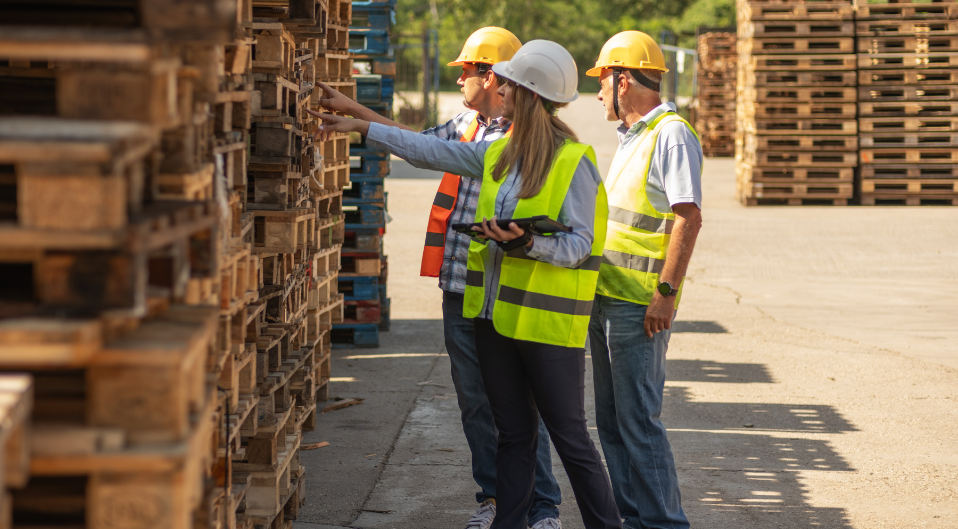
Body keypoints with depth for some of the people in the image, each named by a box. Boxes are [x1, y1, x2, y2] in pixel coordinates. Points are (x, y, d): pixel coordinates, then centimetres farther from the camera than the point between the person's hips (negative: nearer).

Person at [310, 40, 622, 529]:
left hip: (547, 322, -7)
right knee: (513, 433, 13)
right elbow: (432, 151, 19)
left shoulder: (573, 162, -12)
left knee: (570, 438, -2)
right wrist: (360, 129, 21)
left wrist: (527, 244, -31)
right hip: (495, 314, 7)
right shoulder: (498, 155, 10)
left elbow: (578, 244, -14)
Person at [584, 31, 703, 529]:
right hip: (605, 299, 10)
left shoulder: (671, 135, -12)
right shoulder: (630, 138, 18)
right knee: (612, 420, 12)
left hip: (639, 305, -10)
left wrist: (666, 292, -23)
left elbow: (689, 218, -19)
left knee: (637, 420, -8)